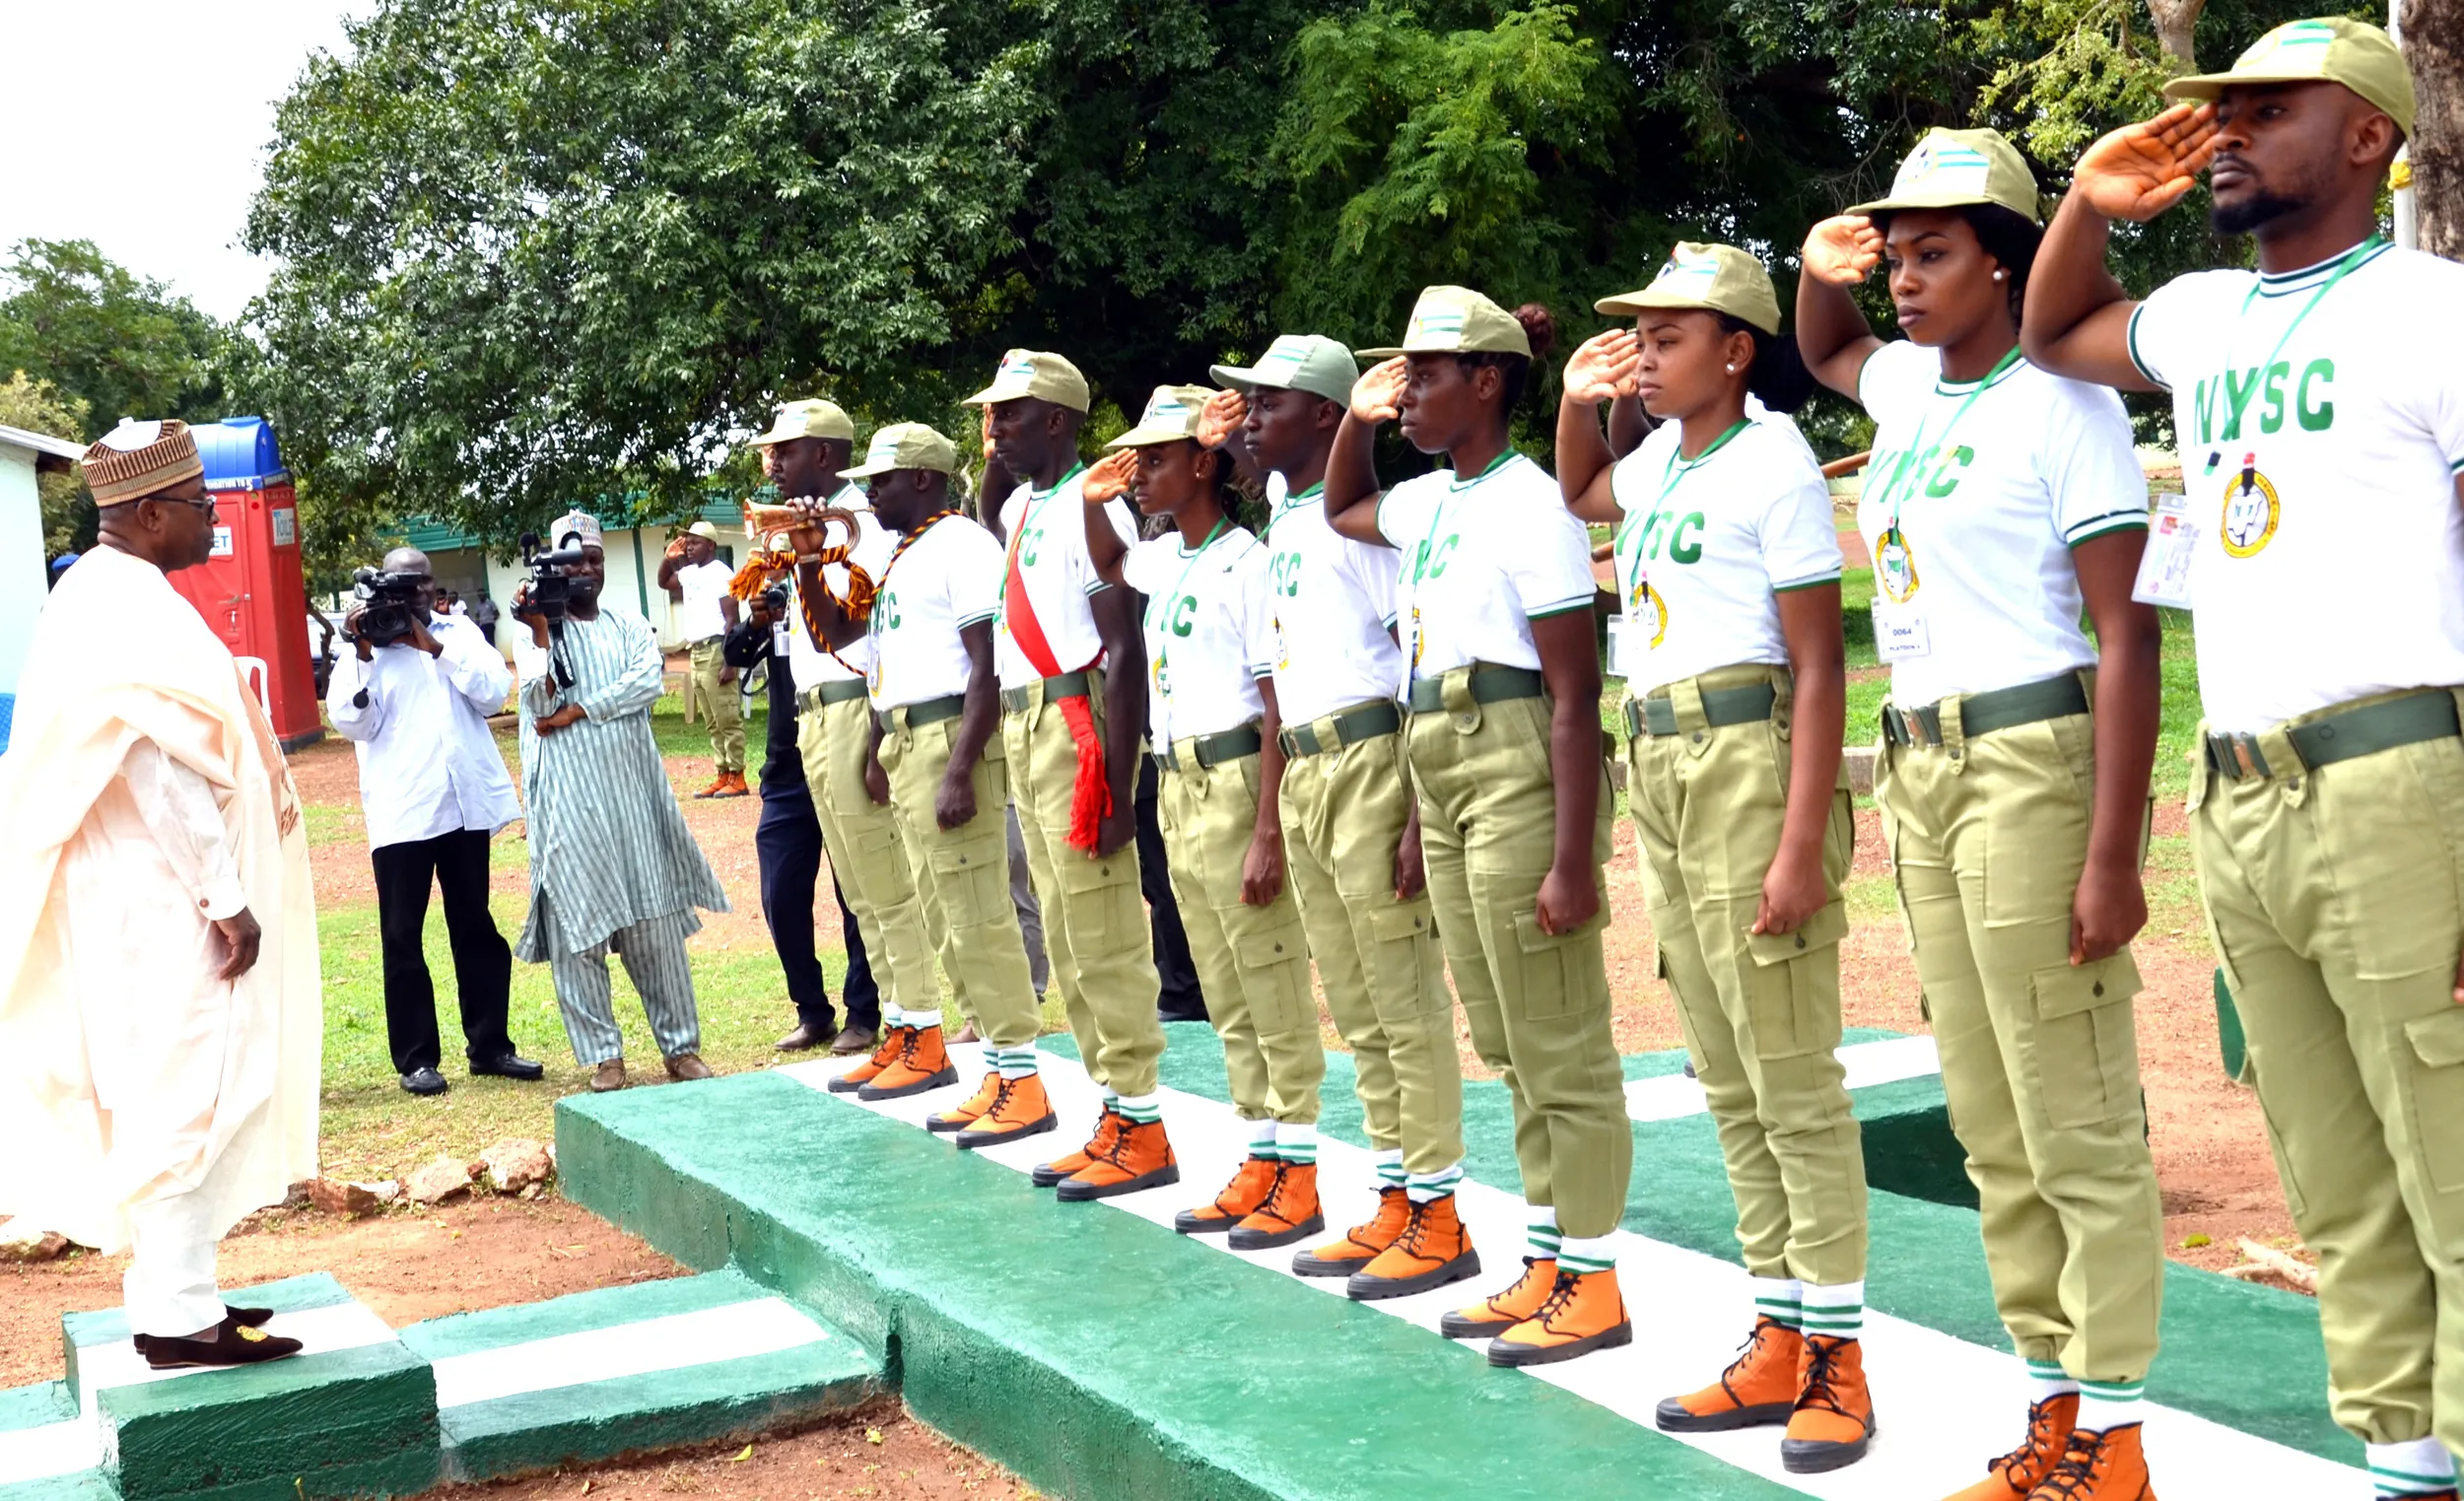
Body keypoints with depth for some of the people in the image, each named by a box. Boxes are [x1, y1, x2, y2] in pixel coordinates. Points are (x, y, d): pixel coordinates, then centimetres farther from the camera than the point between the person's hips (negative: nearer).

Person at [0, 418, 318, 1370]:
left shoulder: (109, 597, 14)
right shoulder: (129, 612, -18)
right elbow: (163, 771, -23)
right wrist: (227, 899, -21)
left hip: (151, 898, 11)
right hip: (163, 904, -11)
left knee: (173, 1094, 15)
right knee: (187, 1094, -6)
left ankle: (173, 1289, 22)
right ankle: (176, 1316, -2)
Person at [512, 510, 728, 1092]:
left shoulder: (629, 628, 13)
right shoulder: (533, 634, 7)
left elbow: (649, 683, -5)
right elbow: (541, 702, -7)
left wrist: (578, 711, -12)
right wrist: (541, 631, -13)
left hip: (630, 788, 2)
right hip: (568, 798, -2)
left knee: (657, 919, 1)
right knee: (580, 923, -2)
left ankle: (681, 1045, 7)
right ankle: (602, 1053, 5)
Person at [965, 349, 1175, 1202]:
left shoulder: (1089, 507, -13)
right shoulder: (1019, 507, 15)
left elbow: (1125, 651, -18)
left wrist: (1116, 785, -22)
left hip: (1078, 717, -10)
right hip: (1025, 720, 10)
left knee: (1104, 938, -7)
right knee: (1065, 939, 12)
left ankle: (1141, 1129, 0)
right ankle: (1116, 1121, 20)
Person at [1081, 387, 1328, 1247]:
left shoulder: (1247, 563, -13)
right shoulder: (1167, 561, 12)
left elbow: (1278, 708, -17)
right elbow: (1108, 566, 36)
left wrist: (1267, 833, -22)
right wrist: (1094, 500, 15)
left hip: (1235, 781, -9)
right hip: (1177, 788, 9)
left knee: (1274, 990, -4)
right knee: (1227, 999, 12)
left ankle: (1298, 1180, 1)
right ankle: (1259, 1166, 19)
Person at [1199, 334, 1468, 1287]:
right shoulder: (1284, 517, 12)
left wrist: (1421, 814, -22)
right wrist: (1235, 443, 19)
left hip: (1372, 764, -9)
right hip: (1304, 773, 9)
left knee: (1406, 1003, -4)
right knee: (1356, 1011, 12)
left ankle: (1435, 1207, 3)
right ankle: (1393, 1196, 19)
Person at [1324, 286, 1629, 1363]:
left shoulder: (1529, 506, -13)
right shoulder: (1429, 503, 12)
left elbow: (1575, 696, -17)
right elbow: (1341, 509, 37)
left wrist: (1572, 859, -22)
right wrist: (1358, 422, 17)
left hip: (1517, 772, -9)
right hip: (1441, 778, 9)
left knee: (1560, 1047, -2)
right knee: (1511, 1046, 13)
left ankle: (1592, 1284, 5)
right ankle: (1550, 1266, 22)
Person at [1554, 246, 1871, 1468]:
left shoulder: (1773, 462, -10)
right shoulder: (1659, 463, 13)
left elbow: (1818, 669, -14)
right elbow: (1578, 496, 38)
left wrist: (1800, 845, -21)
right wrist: (1578, 400, 17)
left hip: (1748, 761, -8)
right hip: (1656, 770, 8)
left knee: (1790, 1077, -5)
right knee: (1725, 1077, 11)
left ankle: (1836, 1353, 2)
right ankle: (1781, 1339, 18)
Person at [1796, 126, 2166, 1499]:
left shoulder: (2063, 403, -10)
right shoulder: (1913, 386, 12)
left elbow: (2129, 635, -14)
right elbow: (1824, 353, 38)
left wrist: (2112, 856, -20)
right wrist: (1821, 270, 15)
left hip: (2034, 761, -8)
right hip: (1920, 767, 8)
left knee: (2077, 1121, -4)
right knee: (1992, 1122, 11)